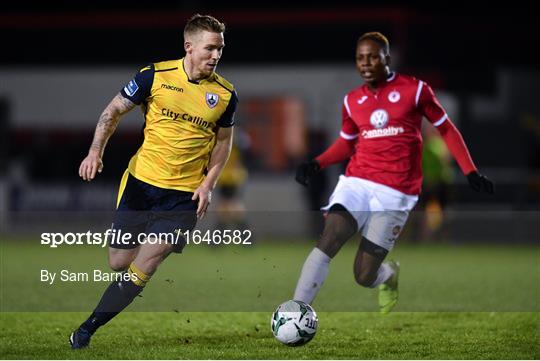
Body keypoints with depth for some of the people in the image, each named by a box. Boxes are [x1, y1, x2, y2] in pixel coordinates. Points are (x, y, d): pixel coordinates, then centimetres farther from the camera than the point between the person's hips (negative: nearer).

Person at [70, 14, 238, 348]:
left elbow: (223, 140, 12)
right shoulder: (156, 75, -7)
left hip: (184, 194, 0)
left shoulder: (226, 94, -2)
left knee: (145, 264, -13)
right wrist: (96, 151, -11)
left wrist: (208, 185, 0)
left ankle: (87, 330, -3)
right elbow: (115, 110, 2)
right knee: (119, 263, 5)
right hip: (140, 182, 1)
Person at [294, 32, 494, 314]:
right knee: (325, 245, -22)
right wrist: (316, 164, 6)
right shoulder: (352, 100, 9)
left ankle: (390, 275, 36)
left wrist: (471, 173, 1)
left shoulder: (414, 89, -1)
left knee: (364, 276, -2)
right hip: (356, 183, 3)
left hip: (395, 193, -3)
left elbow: (446, 129, 7)